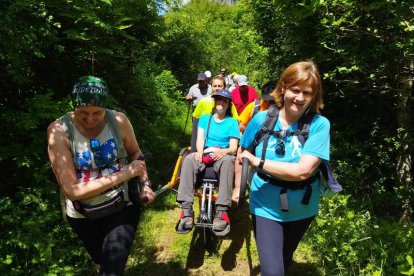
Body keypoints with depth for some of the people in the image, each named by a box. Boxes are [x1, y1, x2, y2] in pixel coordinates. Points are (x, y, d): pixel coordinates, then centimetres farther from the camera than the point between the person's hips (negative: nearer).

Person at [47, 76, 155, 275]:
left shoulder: (119, 121, -17)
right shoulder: (59, 131, -23)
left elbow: (135, 152, 4)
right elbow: (72, 191, -26)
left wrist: (145, 183, -11)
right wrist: (124, 174, -29)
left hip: (122, 206, 0)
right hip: (82, 214, 1)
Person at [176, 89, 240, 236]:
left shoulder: (232, 122, 10)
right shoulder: (205, 118, 17)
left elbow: (234, 147, 0)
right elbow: (200, 138, 4)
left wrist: (225, 151, -25)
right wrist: (200, 151, -19)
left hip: (222, 156, -2)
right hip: (205, 155, 2)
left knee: (228, 160, -39)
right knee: (189, 159, -33)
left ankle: (221, 212, -44)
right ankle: (186, 210, -39)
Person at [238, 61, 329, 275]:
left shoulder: (319, 125, -19)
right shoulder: (262, 118, -13)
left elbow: (302, 171, -28)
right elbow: (242, 154, 2)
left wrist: (258, 162, -25)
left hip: (301, 208, 1)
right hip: (265, 206, -1)